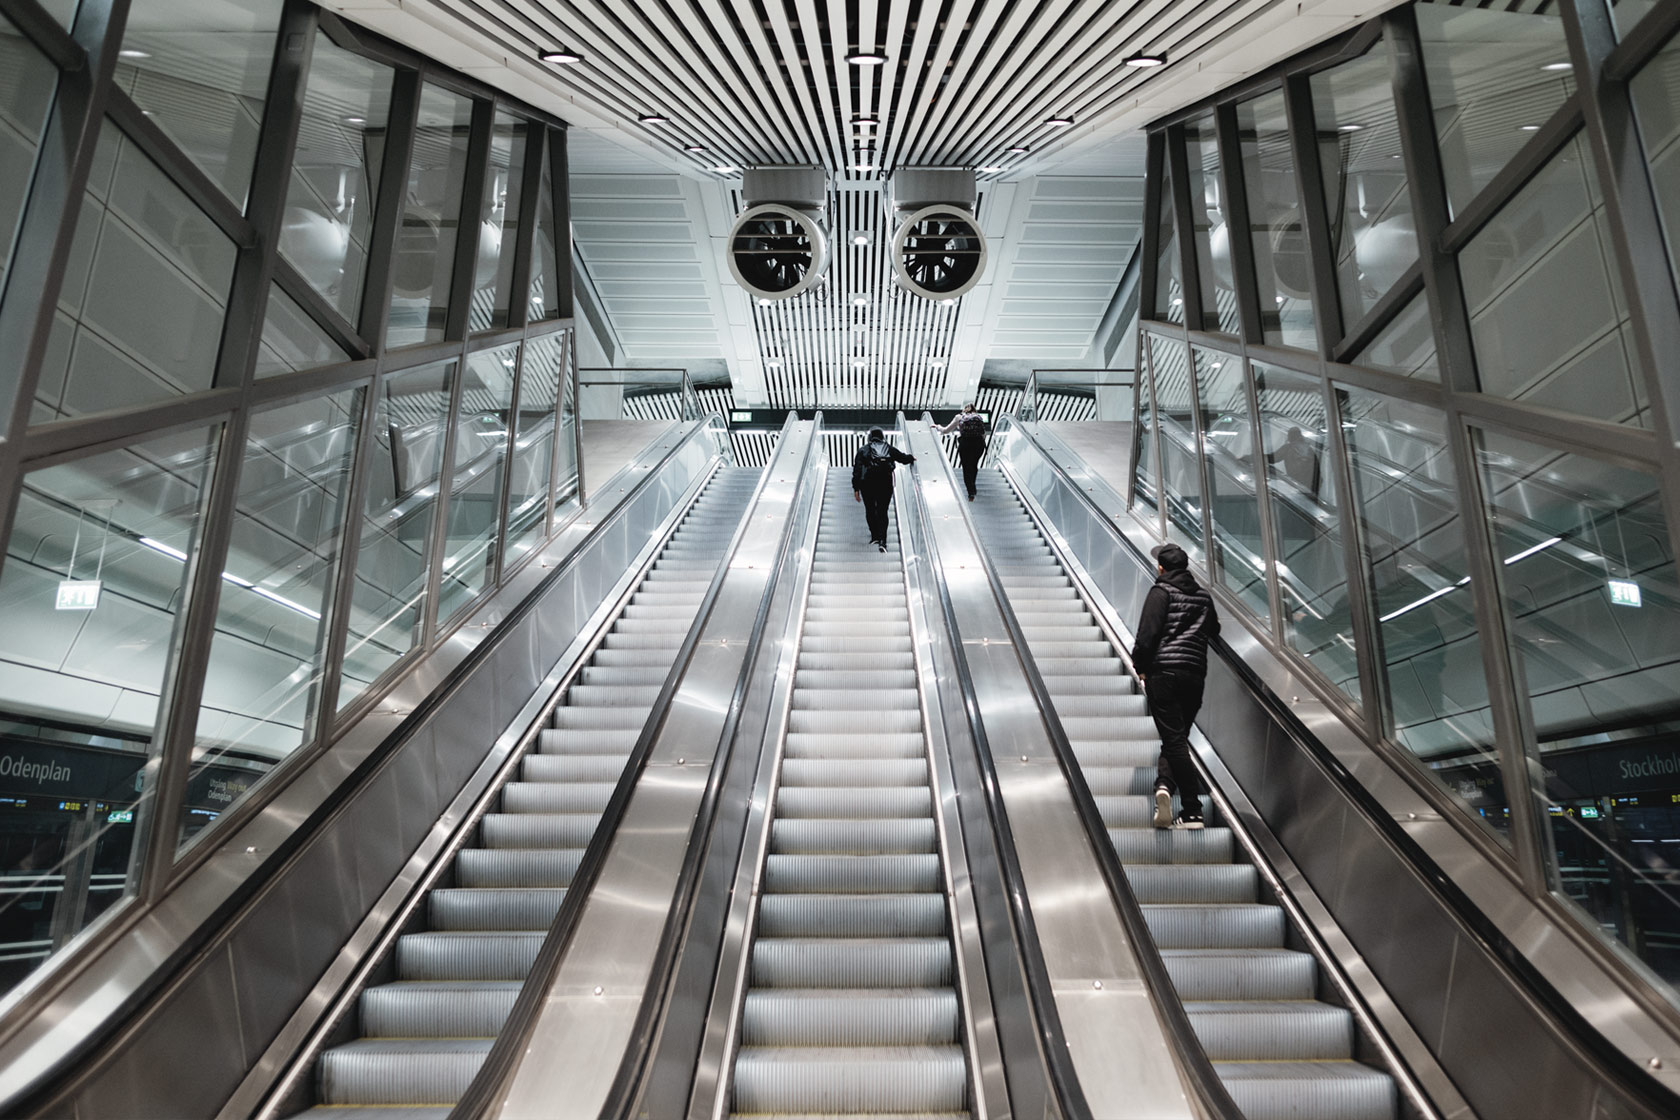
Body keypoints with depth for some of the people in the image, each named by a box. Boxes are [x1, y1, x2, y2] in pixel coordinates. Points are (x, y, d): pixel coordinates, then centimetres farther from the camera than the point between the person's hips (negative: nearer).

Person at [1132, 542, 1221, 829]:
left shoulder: (1161, 592, -3)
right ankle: (1166, 783, -10)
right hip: (1195, 674, 5)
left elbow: (1148, 633, -11)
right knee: (1178, 738, 12)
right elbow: (1214, 631, 27)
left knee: (1174, 738, -5)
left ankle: (1192, 811, -11)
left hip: (1163, 673, -5)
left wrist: (1139, 665, 2)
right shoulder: (1203, 596, 14)